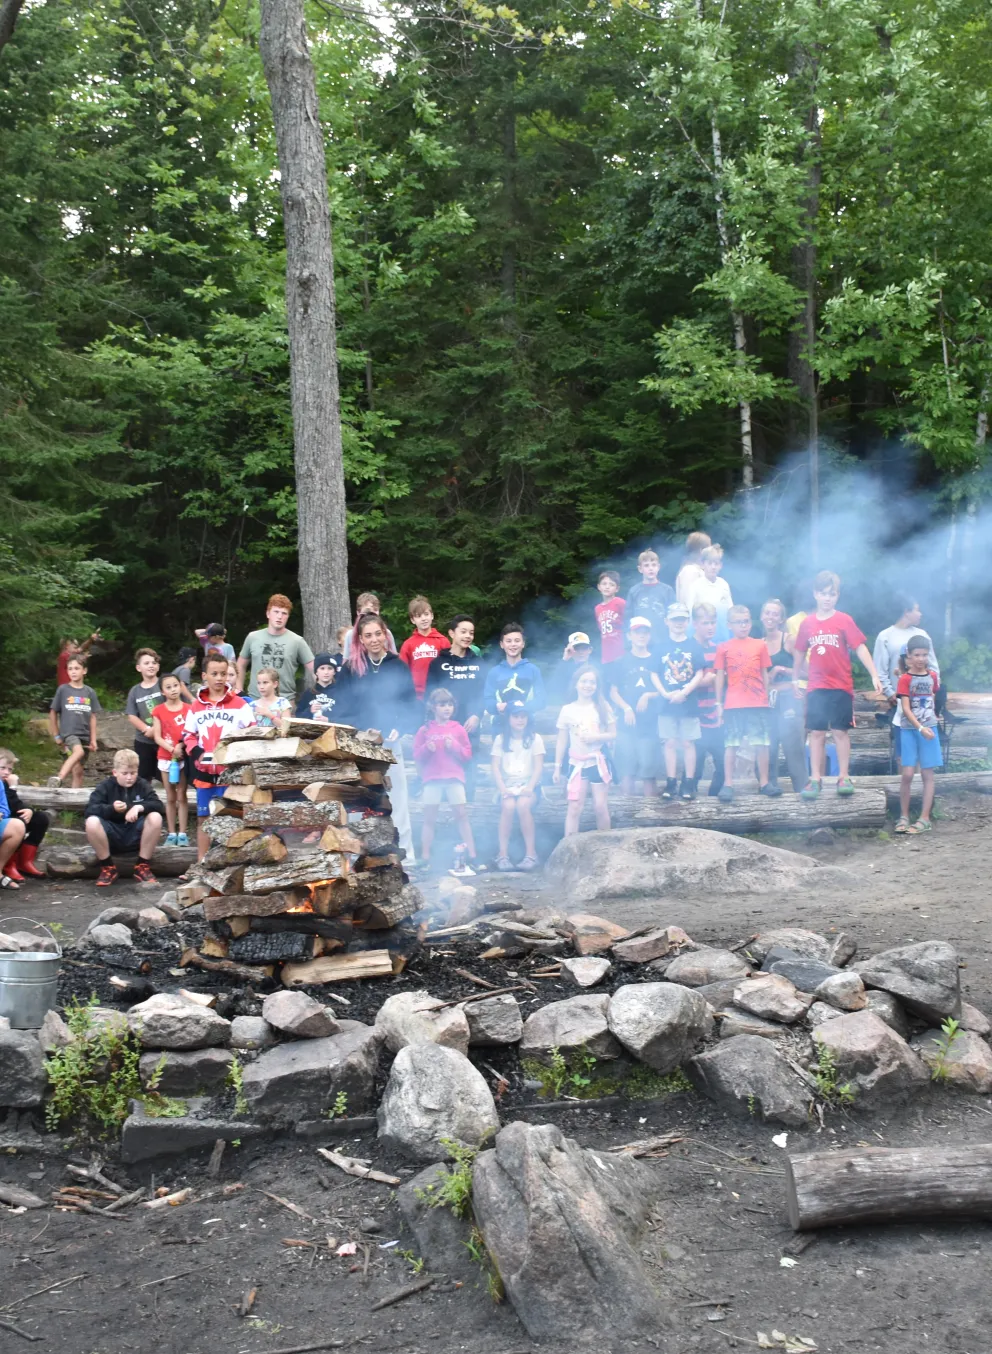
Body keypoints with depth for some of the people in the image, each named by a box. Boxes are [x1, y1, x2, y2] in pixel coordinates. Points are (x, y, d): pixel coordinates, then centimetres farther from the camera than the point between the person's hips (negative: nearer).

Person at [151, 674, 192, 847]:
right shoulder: (158, 711, 0)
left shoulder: (189, 708, -1)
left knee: (181, 796, 2)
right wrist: (172, 749, -18)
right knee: (170, 797, 7)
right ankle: (171, 833, 10)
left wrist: (182, 746, -18)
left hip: (184, 757, -1)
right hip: (166, 758, 1)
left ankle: (182, 833, 4)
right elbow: (157, 737, -3)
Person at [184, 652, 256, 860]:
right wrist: (197, 753, -5)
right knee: (203, 818, 10)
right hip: (204, 771, 3)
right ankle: (201, 863, 19)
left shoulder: (239, 704, -1)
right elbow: (188, 735, 13)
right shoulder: (196, 706, 8)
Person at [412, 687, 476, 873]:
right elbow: (417, 756, 5)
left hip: (454, 777, 0)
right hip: (432, 779, 0)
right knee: (429, 819, 2)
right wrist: (426, 749, -14)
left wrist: (454, 746, -10)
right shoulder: (425, 730, 5)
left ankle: (471, 858, -2)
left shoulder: (458, 729, 7)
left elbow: (468, 753, 6)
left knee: (462, 815, -4)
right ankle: (425, 860, 5)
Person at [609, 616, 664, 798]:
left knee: (649, 769, -2)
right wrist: (626, 708, -11)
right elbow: (613, 692, 5)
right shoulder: (622, 662, 6)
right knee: (627, 770, 2)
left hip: (650, 724, 0)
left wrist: (648, 696, -11)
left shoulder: (655, 662, 6)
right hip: (626, 723, 0)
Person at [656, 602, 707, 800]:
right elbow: (654, 674, 2)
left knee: (688, 743, 3)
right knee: (670, 743, 4)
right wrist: (665, 693, -12)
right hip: (667, 702, 1)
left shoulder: (693, 646, 2)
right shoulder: (661, 646, 5)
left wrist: (684, 693, -14)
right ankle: (671, 783, 9)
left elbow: (699, 674, -3)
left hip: (688, 703, -1)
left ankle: (689, 784, 8)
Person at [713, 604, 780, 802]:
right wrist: (718, 703, 3)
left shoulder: (760, 645, 7)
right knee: (731, 744, 1)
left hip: (758, 703, 2)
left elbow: (764, 674, 11)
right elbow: (720, 676, 6)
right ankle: (727, 784, 4)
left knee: (762, 743, 4)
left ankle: (764, 782, 12)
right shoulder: (724, 647, 3)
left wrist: (766, 698, 9)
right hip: (733, 704, -1)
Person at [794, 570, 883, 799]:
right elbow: (800, 654, 12)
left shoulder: (844, 620, -3)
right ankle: (815, 779, 8)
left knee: (841, 731, 4)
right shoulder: (807, 624, 3)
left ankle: (844, 777, 11)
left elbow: (861, 648, -7)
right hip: (816, 688, 2)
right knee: (816, 733, 3)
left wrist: (874, 676, -14)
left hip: (841, 686, -2)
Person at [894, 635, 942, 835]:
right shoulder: (904, 679, -7)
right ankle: (903, 816, 9)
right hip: (909, 730, -3)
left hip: (929, 728, 3)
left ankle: (925, 818, 4)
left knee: (927, 774, 1)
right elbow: (905, 709, -12)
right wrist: (920, 728, -21)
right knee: (907, 774, -5)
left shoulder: (933, 675, 5)